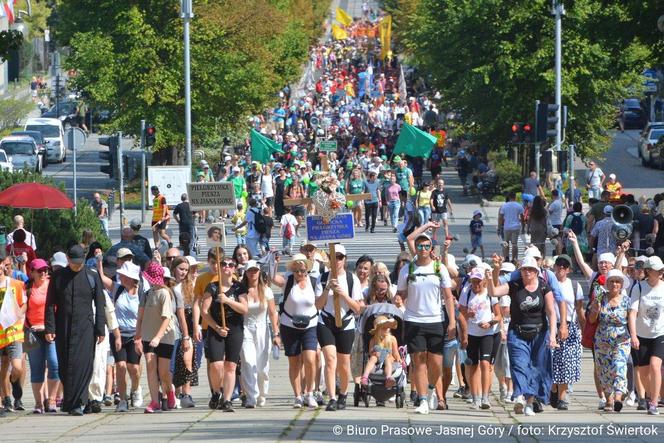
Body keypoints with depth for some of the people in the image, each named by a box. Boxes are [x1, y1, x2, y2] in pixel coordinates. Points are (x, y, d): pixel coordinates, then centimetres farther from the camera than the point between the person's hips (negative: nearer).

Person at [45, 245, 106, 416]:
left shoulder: (92, 277, 5)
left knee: (82, 364, -11)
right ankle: (69, 401, 17)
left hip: (85, 327, -1)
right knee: (64, 366, 3)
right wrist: (50, 328, -3)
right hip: (63, 327, 1)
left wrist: (100, 330, 0)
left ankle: (76, 403, -12)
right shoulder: (58, 277, 6)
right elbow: (50, 304, 5)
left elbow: (100, 305, 6)